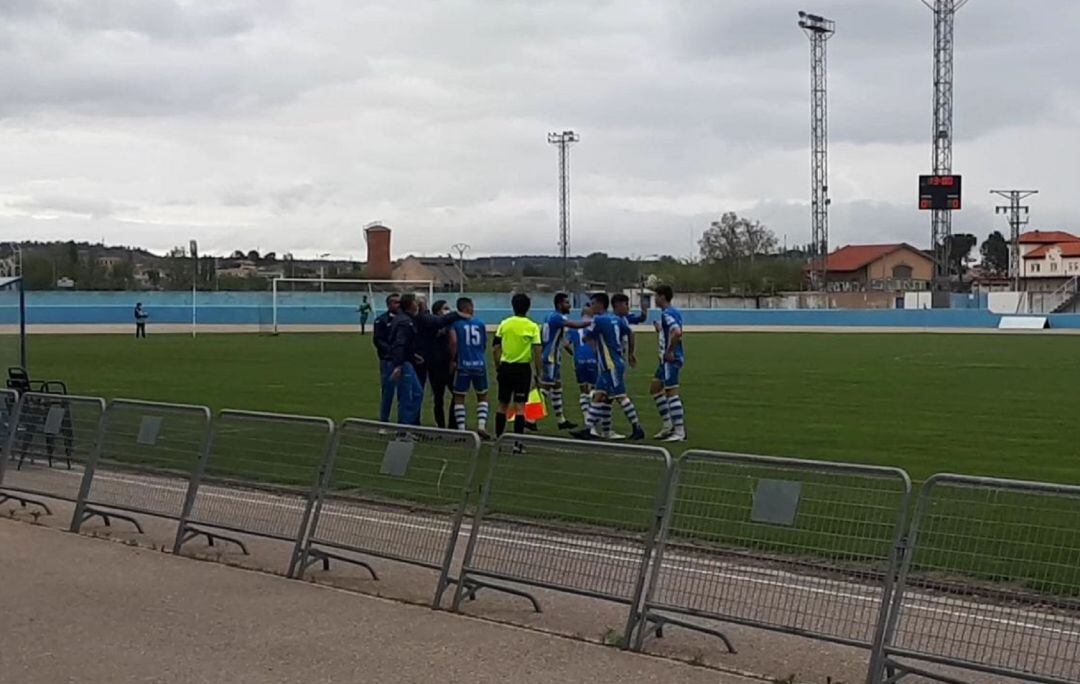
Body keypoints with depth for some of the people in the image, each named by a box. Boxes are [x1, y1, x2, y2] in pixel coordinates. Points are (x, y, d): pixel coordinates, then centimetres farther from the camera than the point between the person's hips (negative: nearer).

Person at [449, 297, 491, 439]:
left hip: (463, 365, -2)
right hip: (480, 364, 2)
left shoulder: (455, 322, -2)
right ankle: (481, 426, 1)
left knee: (459, 398, 7)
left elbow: (453, 341, -14)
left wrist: (453, 359, -1)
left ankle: (461, 429, 1)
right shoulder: (480, 323, 8)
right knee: (482, 396, 16)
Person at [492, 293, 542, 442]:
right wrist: (538, 374, -3)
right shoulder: (533, 327, -5)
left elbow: (495, 349, 2)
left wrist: (497, 368, 13)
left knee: (503, 406, 13)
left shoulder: (504, 324, 2)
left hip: (505, 367, 3)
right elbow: (537, 352, -9)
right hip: (523, 368, -3)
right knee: (519, 407, -2)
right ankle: (517, 443, -5)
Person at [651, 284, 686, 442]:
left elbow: (677, 333, -31)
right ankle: (668, 424, 20)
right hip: (666, 359, 11)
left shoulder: (667, 314, -16)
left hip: (671, 359, -11)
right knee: (655, 388, 18)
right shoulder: (675, 312, 14)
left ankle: (680, 431, -8)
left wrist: (670, 351, -22)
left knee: (671, 392, -9)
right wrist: (659, 329, 15)